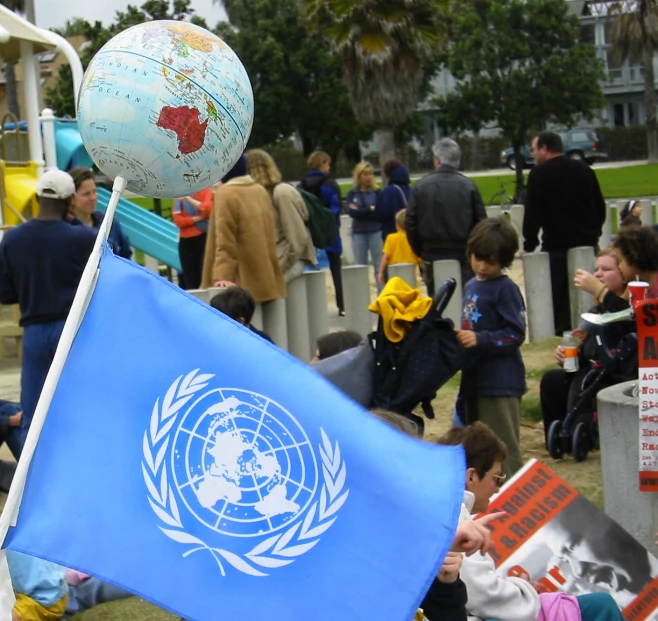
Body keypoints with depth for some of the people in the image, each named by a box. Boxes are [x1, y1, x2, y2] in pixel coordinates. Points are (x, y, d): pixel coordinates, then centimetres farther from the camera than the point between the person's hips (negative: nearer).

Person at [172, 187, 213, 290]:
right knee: (190, 280, 1)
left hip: (204, 238, -2)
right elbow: (178, 220, -3)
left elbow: (207, 209, -16)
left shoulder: (205, 191, 3)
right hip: (186, 241, 2)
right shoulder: (179, 195, 7)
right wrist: (198, 218, -11)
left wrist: (188, 199, -22)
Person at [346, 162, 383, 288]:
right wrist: (370, 210, -9)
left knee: (380, 267, -2)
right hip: (358, 233, 2)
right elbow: (351, 212, -8)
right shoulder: (352, 194, 5)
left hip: (376, 232, -2)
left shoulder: (376, 192, 0)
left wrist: (360, 211, -10)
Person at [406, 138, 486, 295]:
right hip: (463, 253, -1)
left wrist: (420, 252, 10)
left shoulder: (421, 187, -2)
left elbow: (411, 223, 0)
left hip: (432, 253, 1)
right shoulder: (469, 186, -3)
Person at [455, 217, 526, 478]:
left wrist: (480, 339, -24)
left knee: (503, 449, -6)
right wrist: (459, 338, 10)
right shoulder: (470, 287, 14)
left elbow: (515, 334, -16)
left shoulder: (506, 289, -11)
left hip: (501, 381, -9)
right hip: (474, 378, 9)